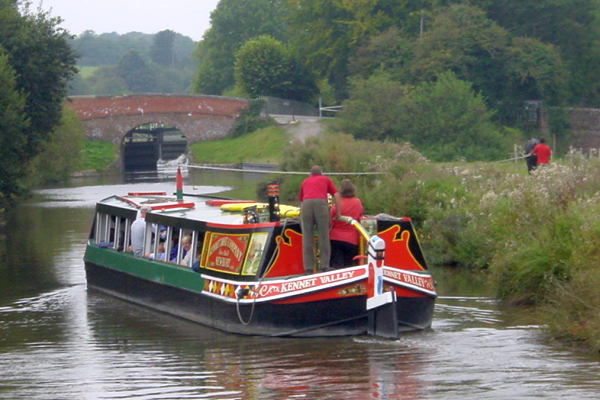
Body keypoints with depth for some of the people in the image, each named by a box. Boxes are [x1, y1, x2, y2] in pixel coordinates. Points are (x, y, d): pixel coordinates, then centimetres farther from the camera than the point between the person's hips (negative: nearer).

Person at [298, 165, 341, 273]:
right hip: (321, 203, -2)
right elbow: (336, 194, 16)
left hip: (306, 204, 2)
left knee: (307, 238, 4)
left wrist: (301, 211, 54)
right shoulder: (326, 180, 27)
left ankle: (308, 268, 1)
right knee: (324, 237, 4)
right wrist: (338, 213, 15)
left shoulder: (305, 181, 32)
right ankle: (325, 266, 1)